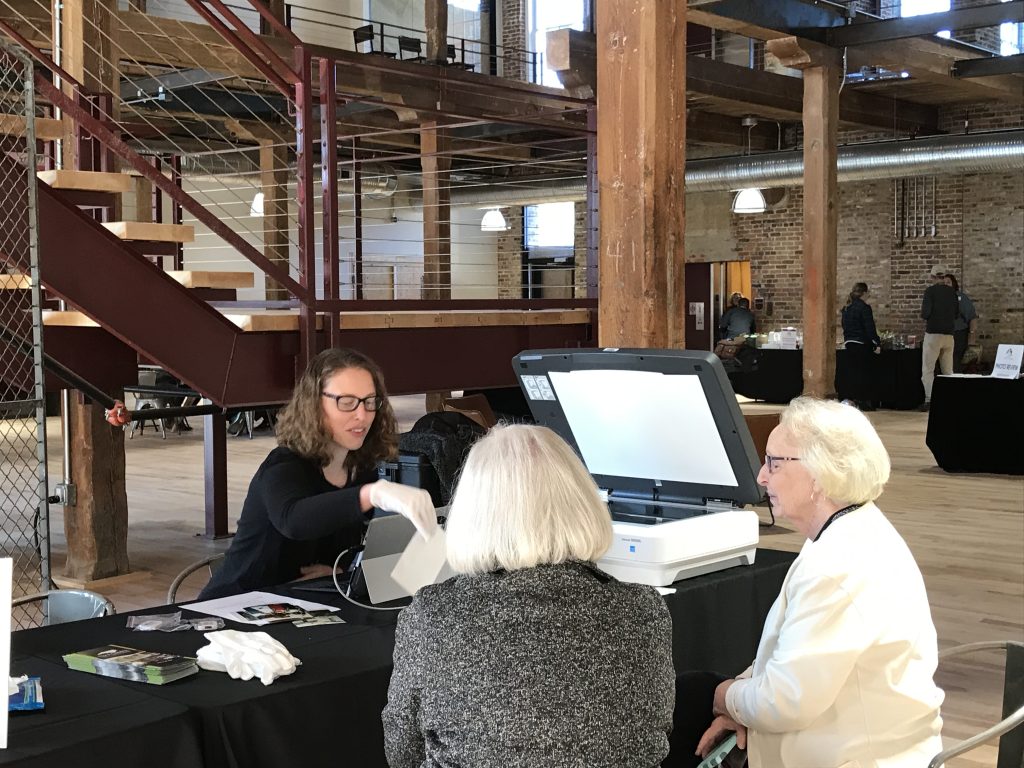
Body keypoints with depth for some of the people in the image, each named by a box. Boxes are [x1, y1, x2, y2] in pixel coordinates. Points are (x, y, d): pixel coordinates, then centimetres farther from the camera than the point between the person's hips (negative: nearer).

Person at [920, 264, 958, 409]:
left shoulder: (930, 291, -8)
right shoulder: (952, 292, 7)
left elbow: (925, 314, -14)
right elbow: (956, 315, 13)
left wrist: (925, 317, 8)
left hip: (933, 333, -5)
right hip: (949, 334, 5)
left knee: (928, 369, -2)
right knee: (948, 370, 9)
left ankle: (929, 399, -11)